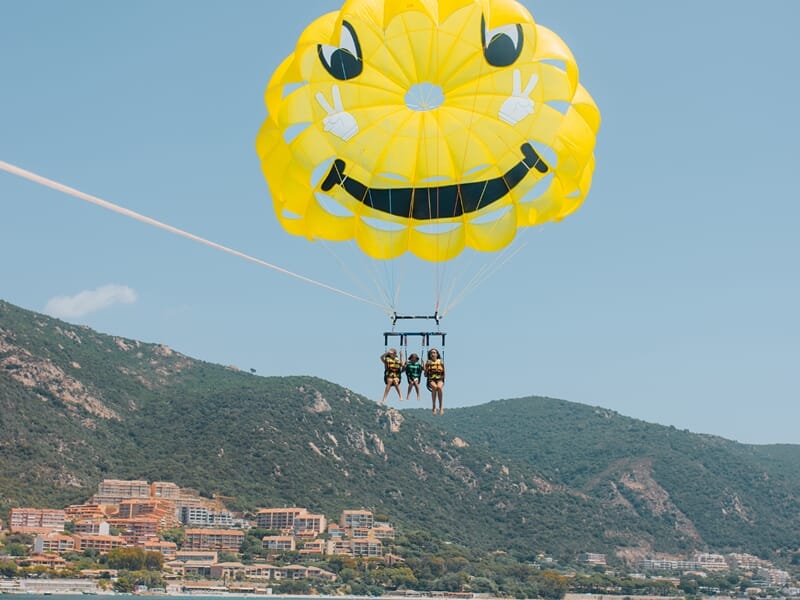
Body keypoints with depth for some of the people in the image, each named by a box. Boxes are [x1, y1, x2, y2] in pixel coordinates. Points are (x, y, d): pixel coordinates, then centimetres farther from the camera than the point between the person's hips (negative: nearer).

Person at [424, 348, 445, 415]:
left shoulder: (440, 361, 8)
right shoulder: (428, 362, 10)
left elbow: (444, 374, 10)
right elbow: (426, 375, 9)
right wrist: (425, 369, -6)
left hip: (440, 380, 0)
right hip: (431, 380, 0)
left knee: (439, 387, -35)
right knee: (434, 387, -35)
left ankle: (441, 407, -27)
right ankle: (434, 407, -26)